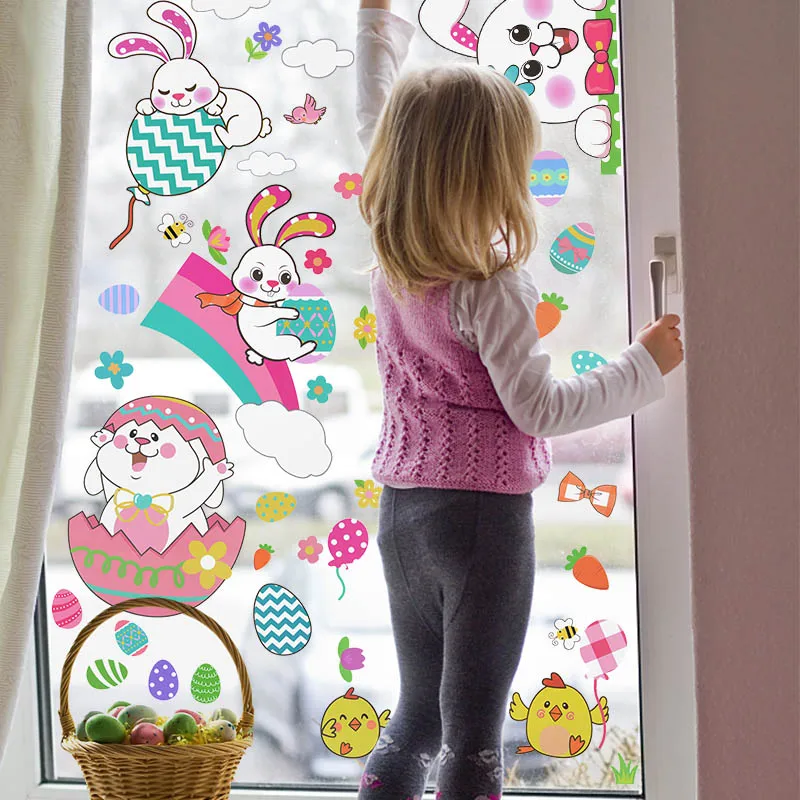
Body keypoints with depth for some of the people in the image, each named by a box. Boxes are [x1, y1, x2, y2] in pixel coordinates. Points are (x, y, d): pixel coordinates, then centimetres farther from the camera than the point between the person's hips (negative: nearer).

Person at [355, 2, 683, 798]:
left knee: (415, 719, 17)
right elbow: (538, 409, -14)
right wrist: (644, 364, -6)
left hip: (401, 509, 7)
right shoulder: (491, 289, -18)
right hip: (483, 510, -7)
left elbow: (375, 126, 15)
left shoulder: (391, 261, 2)